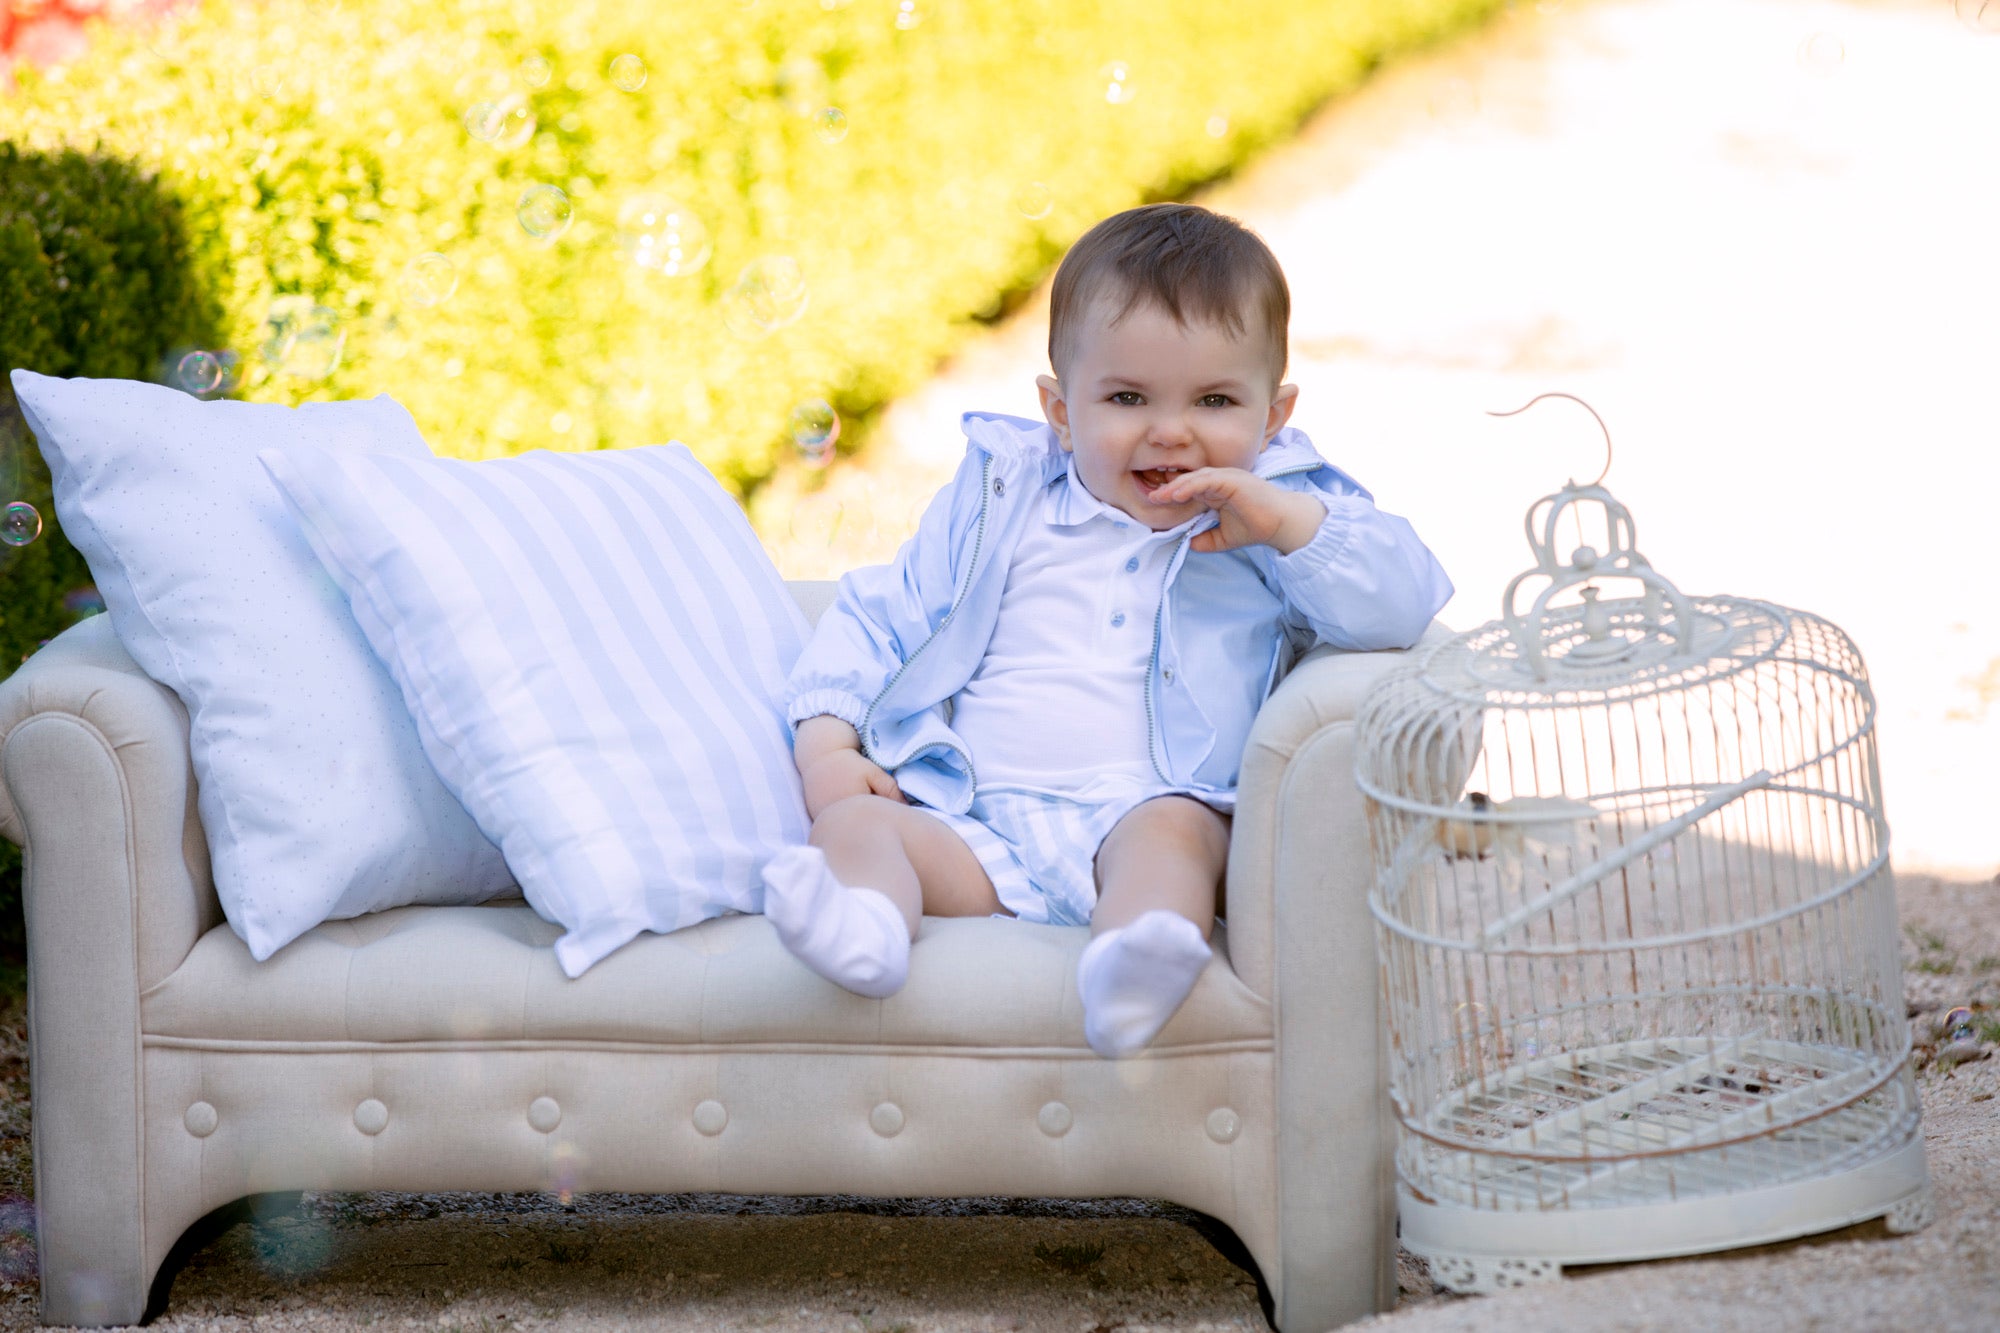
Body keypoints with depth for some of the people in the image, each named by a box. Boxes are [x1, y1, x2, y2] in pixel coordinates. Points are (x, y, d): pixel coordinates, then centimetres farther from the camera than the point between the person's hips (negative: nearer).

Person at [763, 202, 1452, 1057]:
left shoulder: (1290, 519, 16)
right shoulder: (998, 504, 21)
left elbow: (1407, 605, 3)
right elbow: (878, 618, 25)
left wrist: (1289, 523, -10)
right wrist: (826, 744, 8)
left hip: (1141, 811, -2)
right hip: (974, 830, 2)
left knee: (1169, 829, -35)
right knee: (851, 824, -24)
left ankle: (1128, 968, -63)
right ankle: (862, 928, -56)